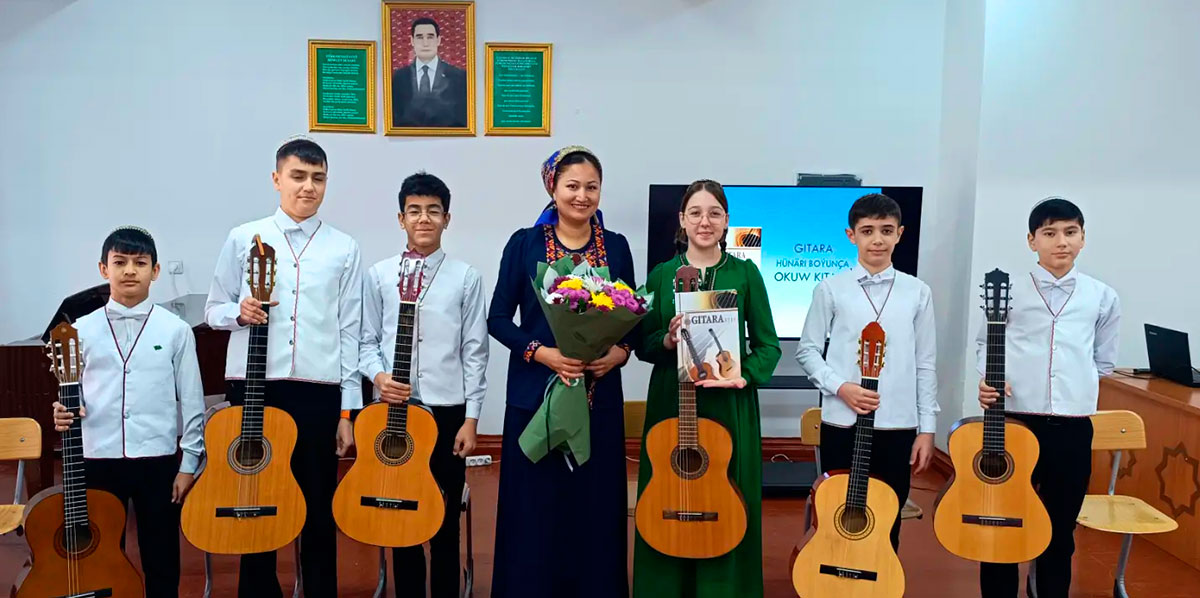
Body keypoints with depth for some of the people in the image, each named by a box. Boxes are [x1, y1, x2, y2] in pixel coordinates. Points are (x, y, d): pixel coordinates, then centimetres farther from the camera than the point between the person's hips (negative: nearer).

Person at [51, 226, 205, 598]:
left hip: (158, 460, -1)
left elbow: (191, 401, 0)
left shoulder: (175, 330, -1)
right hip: (98, 459, 1)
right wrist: (64, 412, -14)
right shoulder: (83, 329, 4)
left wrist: (189, 464, -2)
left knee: (161, 557, 8)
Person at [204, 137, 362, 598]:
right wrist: (239, 312, -13)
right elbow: (213, 310, 11)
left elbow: (349, 331, 3)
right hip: (253, 387, 1)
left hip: (319, 390, 0)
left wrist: (348, 408, 0)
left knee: (319, 508, 8)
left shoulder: (343, 248, 4)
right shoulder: (244, 238, 5)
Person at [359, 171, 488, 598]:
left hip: (448, 411, -1)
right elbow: (367, 341, 6)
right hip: (394, 410, 1)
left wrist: (471, 418, -3)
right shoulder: (378, 276, 2)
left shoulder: (466, 278, -2)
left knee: (446, 519, 10)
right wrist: (378, 375, -14)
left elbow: (475, 352, -1)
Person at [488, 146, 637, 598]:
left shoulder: (616, 247, 6)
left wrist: (620, 352, -10)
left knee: (594, 505, 5)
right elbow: (498, 318, -1)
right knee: (534, 505, 3)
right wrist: (543, 353, -15)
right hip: (536, 392, -1)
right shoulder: (525, 244, -1)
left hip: (599, 394, 2)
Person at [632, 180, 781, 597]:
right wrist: (668, 340, -15)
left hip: (730, 404, -1)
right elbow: (642, 346, 5)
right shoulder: (661, 275, 5)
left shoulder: (745, 273, 2)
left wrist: (745, 376, -15)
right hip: (671, 402, 1)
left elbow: (768, 344, 2)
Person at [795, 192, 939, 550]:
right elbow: (807, 351, 2)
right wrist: (841, 387, -13)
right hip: (841, 425, -1)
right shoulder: (831, 289, -1)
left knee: (887, 527, 12)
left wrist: (926, 429, 3)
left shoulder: (917, 293, 3)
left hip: (898, 427, 1)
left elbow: (925, 365, 5)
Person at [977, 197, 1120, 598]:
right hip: (1014, 421, -1)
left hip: (1073, 427, 2)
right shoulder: (1008, 291, 0)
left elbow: (1103, 361, 16)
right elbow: (985, 343, 8)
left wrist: (1076, 388, 9)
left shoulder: (1103, 298, 5)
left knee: (1060, 530, 13)